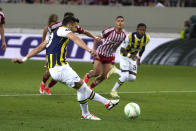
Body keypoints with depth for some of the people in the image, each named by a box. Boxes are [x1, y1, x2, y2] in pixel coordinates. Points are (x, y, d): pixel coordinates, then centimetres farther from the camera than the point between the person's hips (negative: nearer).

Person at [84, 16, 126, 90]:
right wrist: (94, 50, -16)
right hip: (100, 53, -4)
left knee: (104, 76, 1)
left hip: (110, 56, 4)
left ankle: (91, 86, 24)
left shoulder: (124, 34, -9)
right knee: (96, 73, -12)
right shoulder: (109, 31, -24)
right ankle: (87, 76, 25)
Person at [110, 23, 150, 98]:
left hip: (134, 58, 5)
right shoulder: (129, 37, -28)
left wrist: (138, 59, 11)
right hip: (125, 56, -5)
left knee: (132, 78, -3)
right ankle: (114, 91, 4)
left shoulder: (147, 38, -14)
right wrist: (129, 55, -39)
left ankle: (116, 71, 21)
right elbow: (122, 49, -22)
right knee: (125, 76, -18)